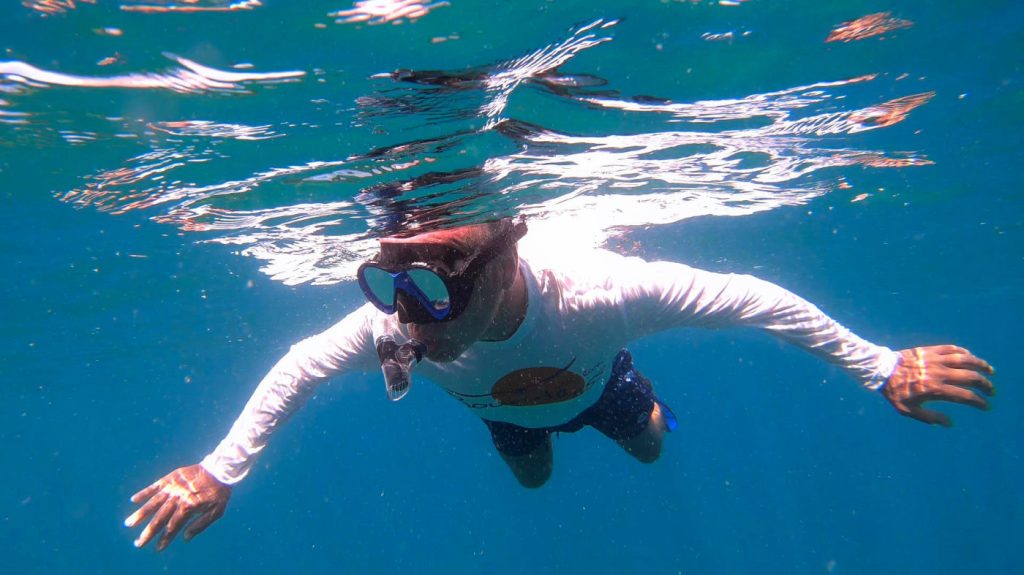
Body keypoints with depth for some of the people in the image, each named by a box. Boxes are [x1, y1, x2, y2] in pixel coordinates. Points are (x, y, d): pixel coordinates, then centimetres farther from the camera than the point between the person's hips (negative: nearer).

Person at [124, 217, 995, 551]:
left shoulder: (597, 292, -51)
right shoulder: (396, 326, -46)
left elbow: (754, 299, -39)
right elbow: (298, 368, -26)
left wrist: (882, 366, -32)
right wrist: (220, 471, -26)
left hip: (592, 383, -1)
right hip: (508, 410, 2)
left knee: (648, 445, 30)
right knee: (532, 478, 35)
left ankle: (645, 409, 64)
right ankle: (543, 439, 69)